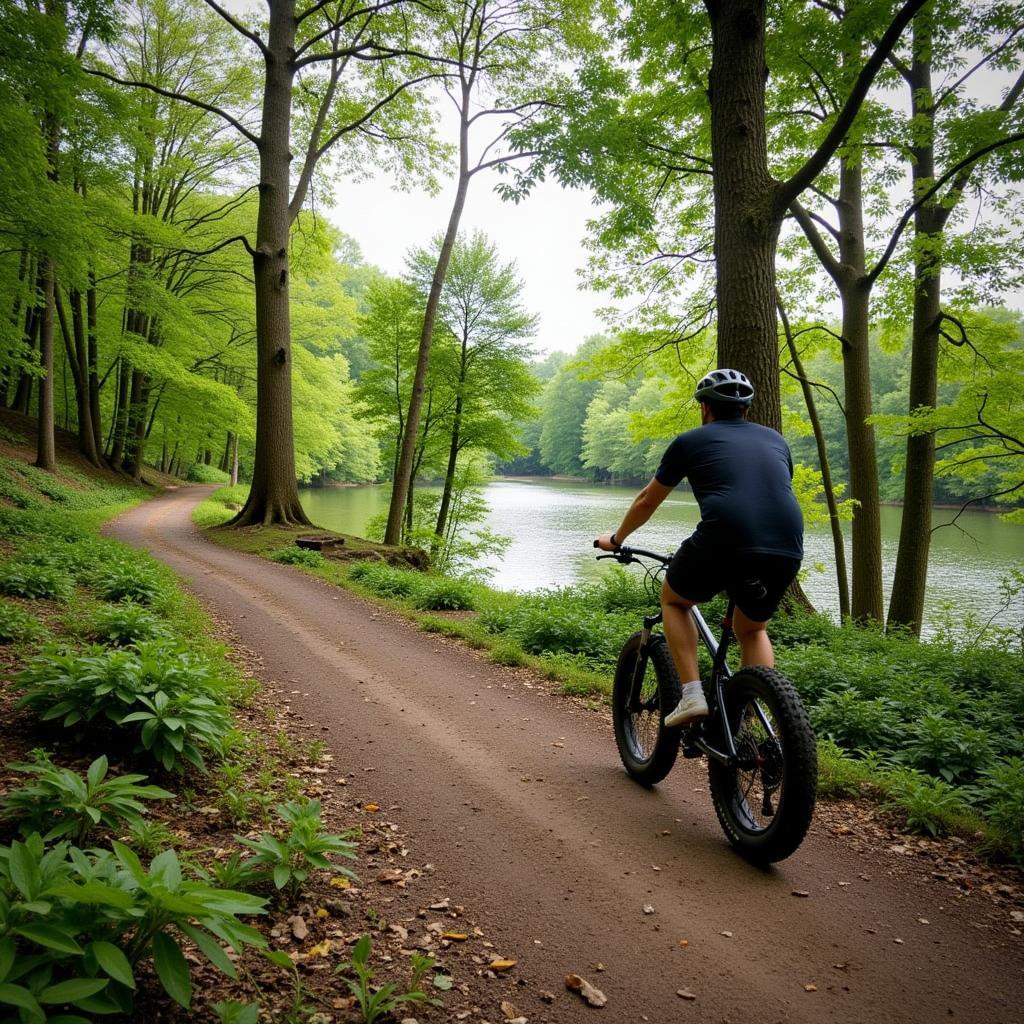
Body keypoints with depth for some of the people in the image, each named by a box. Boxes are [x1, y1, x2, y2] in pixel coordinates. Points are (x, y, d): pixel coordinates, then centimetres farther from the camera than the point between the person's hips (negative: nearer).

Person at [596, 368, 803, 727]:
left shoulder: (691, 440, 16)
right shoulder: (774, 439, 26)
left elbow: (648, 501, 24)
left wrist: (616, 539, 41)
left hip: (723, 543, -4)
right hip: (786, 553, 4)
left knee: (673, 600, 26)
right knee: (752, 630, 30)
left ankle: (692, 694, 12)